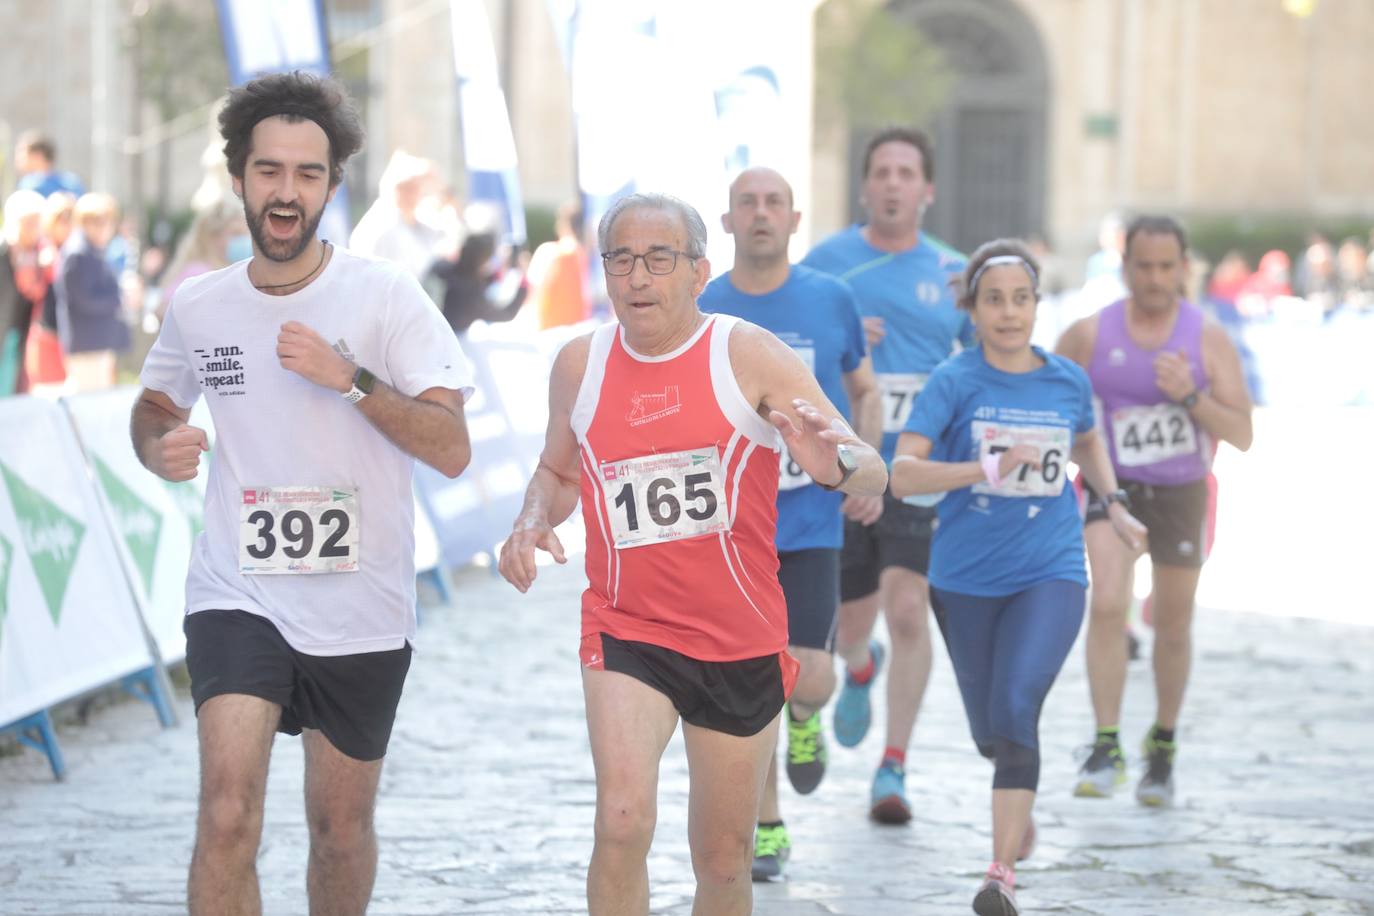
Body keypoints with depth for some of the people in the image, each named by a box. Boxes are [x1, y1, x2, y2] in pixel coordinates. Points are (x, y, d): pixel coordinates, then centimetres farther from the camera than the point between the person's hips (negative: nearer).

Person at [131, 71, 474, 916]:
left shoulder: (385, 296, -8)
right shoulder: (198, 307, 1)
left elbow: (453, 450, -12)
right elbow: (156, 402, 21)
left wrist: (350, 378, -24)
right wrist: (162, 449, -2)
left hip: (363, 611, 0)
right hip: (237, 595, 1)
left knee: (342, 822, 13)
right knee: (228, 814, -18)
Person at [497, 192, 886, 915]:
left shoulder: (749, 355, -8)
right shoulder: (580, 365, 2)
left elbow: (872, 473, -15)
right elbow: (558, 470, 21)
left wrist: (836, 466, -39)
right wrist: (532, 525, -1)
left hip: (742, 641, 0)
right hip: (626, 631, 1)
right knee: (622, 821, -23)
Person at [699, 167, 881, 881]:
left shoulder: (831, 300, 1)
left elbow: (865, 394, 13)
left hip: (811, 522, -1)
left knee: (807, 679, -12)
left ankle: (805, 719, 26)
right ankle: (766, 829, 19)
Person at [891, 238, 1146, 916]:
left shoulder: (1068, 381, 2)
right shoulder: (954, 382, -8)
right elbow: (902, 474, -19)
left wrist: (1114, 505, 13)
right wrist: (990, 467, -30)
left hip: (1049, 574, 0)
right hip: (966, 578, 0)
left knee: (1016, 707, -21)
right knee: (990, 732, 13)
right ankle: (1020, 804, 48)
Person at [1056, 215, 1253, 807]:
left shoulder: (1209, 339, -10)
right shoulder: (1088, 335, -9)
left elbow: (1242, 435, -13)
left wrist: (1191, 397, -27)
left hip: (1182, 493, 1)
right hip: (1112, 487, -1)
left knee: (1173, 626, 13)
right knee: (1108, 606, -22)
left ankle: (1163, 743, 35)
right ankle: (1107, 747, -20)